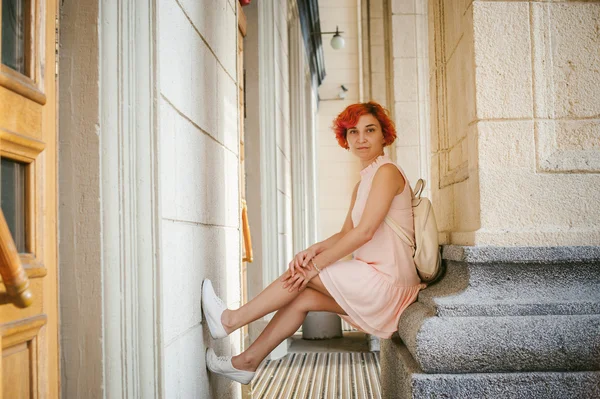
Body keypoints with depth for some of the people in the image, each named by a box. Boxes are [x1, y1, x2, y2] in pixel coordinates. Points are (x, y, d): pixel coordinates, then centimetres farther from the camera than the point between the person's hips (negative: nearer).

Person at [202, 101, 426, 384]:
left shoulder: (387, 171, -12)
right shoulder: (362, 184, 18)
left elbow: (364, 232, -20)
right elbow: (346, 234, 12)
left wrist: (316, 264, -17)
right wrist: (313, 250, -7)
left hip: (387, 280, -8)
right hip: (374, 282, 8)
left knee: (301, 275, -10)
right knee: (302, 297, 1)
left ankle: (231, 320, 2)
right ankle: (248, 361, 8)